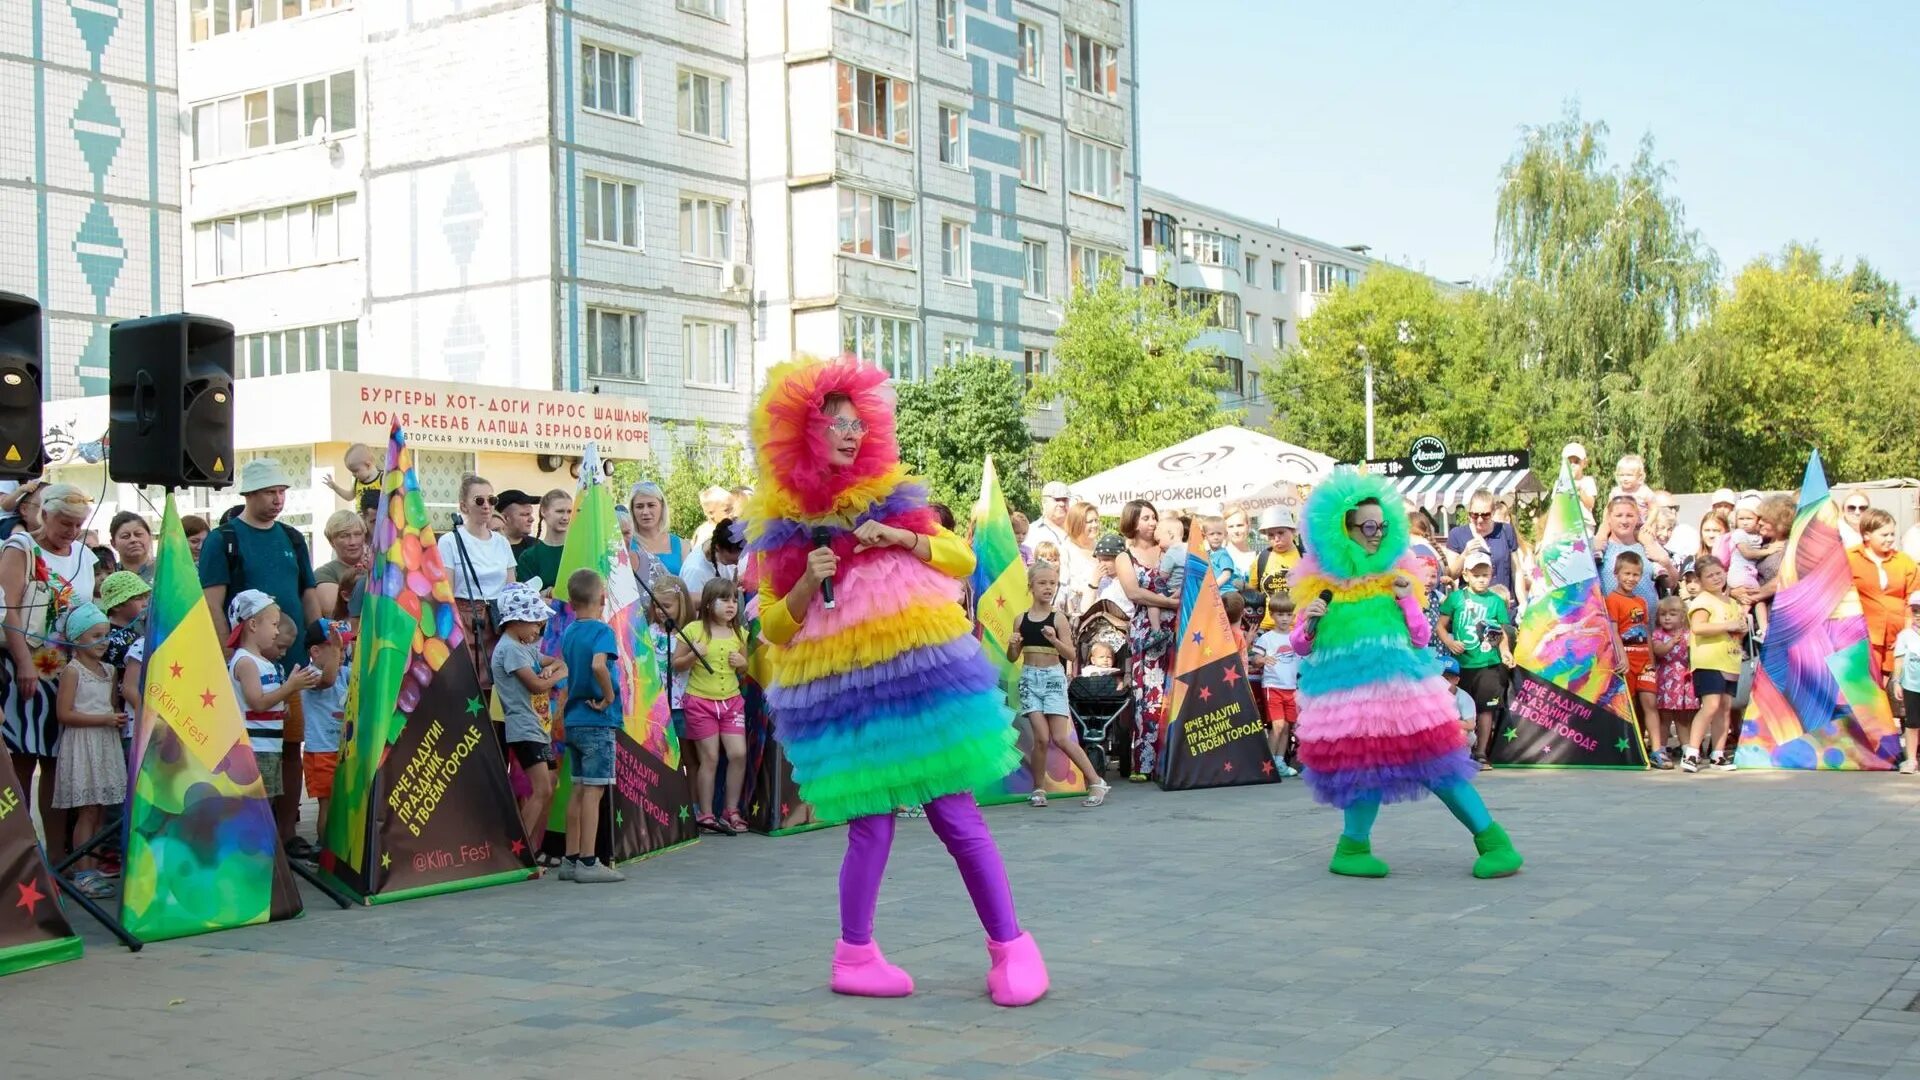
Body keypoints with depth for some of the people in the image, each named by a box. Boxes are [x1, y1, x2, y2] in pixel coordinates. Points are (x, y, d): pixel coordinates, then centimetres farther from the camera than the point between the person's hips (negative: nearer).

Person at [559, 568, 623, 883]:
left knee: (579, 789, 12)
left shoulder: (568, 633, 11)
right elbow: (598, 665, -30)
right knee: (594, 790, -4)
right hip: (598, 723, -8)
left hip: (573, 721, 8)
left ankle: (571, 859, 16)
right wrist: (610, 696, -18)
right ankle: (588, 862, -3)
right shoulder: (602, 630, -13)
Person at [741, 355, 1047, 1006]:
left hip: (919, 673, 1)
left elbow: (962, 559, 10)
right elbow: (775, 625, 7)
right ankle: (855, 956, 16)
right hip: (840, 689, -1)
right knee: (870, 824, -2)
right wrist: (809, 584, -12)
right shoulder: (782, 525, 4)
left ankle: (1009, 945, 5)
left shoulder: (893, 497, 10)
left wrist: (904, 539, -7)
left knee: (956, 813, -2)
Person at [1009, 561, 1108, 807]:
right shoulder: (1021, 619, 4)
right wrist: (1012, 644, -11)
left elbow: (1071, 654, -8)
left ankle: (1096, 782, 5)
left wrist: (1054, 640, -25)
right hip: (1030, 678, 2)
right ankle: (1038, 788, 9)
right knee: (1041, 738, -9)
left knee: (1061, 738, -7)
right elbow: (1012, 658, 10)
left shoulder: (1058, 618, -3)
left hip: (1054, 678, -2)